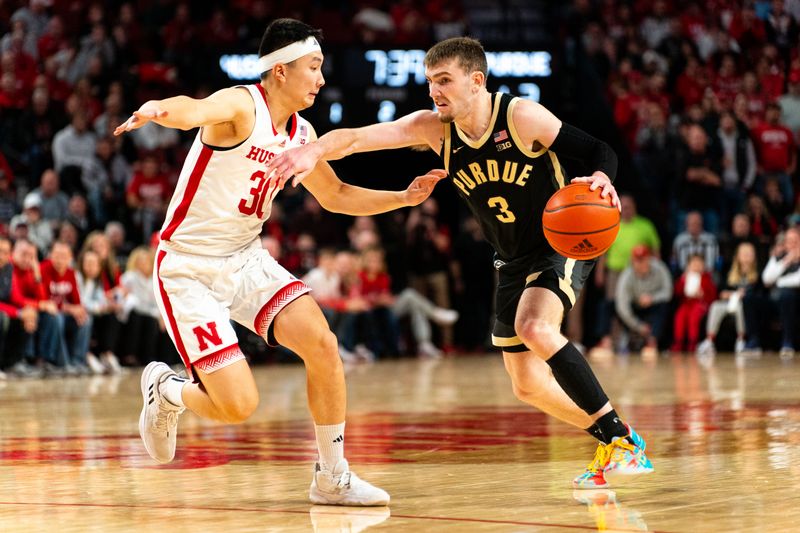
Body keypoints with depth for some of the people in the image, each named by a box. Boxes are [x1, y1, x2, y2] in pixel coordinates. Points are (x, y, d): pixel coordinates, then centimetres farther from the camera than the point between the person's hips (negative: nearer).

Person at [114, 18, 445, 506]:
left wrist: (405, 197, 10)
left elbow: (336, 196, 22)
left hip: (246, 259, 7)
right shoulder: (241, 106, -18)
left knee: (322, 343, -12)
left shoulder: (301, 134, 6)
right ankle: (166, 390, 20)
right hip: (189, 269, -7)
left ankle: (333, 478, 3)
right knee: (239, 406, -14)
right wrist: (159, 111, -66)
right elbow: (194, 110, -42)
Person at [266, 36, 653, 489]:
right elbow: (359, 137, -21)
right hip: (514, 262, 7)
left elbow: (600, 151, -16)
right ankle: (613, 448, 28)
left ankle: (622, 438, -24)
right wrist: (314, 149, -41)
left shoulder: (522, 116, -20)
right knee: (527, 385, 8)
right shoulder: (434, 128, -8)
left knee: (534, 329, -33)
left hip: (564, 246, -7)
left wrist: (601, 179, -39)